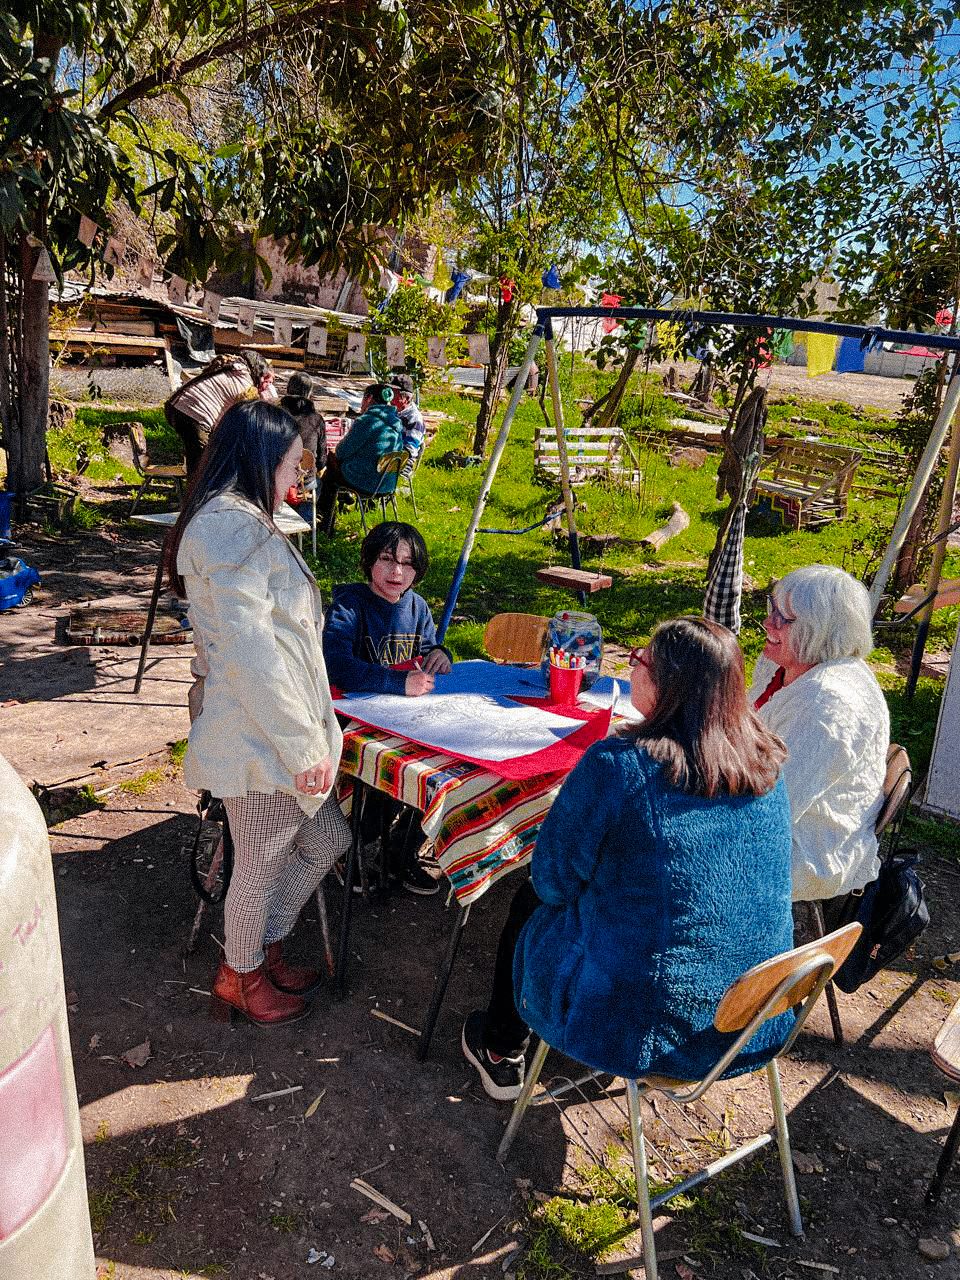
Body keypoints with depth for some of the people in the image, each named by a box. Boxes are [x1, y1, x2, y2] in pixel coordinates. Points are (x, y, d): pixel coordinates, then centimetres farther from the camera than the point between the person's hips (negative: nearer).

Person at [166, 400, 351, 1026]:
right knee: (260, 865, 10)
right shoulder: (235, 525, -19)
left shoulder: (236, 520, 18)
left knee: (327, 839, 20)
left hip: (279, 730, 10)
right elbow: (247, 650, -26)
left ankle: (263, 950, 39)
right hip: (261, 737, -10)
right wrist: (303, 745, -20)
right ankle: (241, 979, 35)